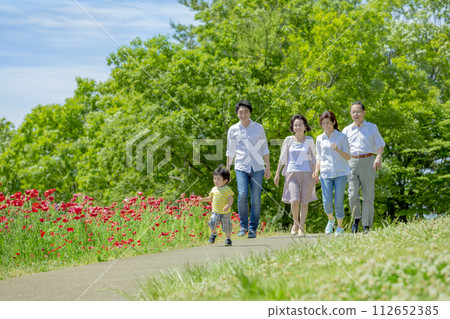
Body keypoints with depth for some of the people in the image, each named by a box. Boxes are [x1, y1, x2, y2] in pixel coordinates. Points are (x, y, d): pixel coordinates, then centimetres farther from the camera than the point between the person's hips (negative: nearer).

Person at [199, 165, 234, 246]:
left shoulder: (227, 189, -9)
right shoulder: (214, 189, 5)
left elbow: (230, 199, -13)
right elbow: (211, 197, 20)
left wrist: (227, 206, -30)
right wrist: (203, 199, 8)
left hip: (225, 213, -3)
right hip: (215, 212, 3)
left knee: (227, 227, 1)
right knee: (212, 223, -15)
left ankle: (228, 239, 23)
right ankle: (213, 234, 14)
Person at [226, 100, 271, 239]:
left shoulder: (258, 128, 7)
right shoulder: (233, 130, 7)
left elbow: (264, 149, 11)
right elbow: (230, 152, 13)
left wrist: (268, 167, 7)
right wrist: (227, 170, 12)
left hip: (257, 168, 1)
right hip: (241, 167, -1)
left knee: (256, 199, -3)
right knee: (242, 195, -17)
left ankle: (253, 228, 8)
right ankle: (243, 226, -1)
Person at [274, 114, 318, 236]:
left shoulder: (309, 140, 5)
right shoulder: (289, 140, 5)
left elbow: (313, 159, 11)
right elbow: (282, 158, 11)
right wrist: (277, 174, 11)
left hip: (306, 173, 0)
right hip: (292, 173, 0)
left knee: (304, 202, -1)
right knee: (294, 200, -14)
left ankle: (301, 227, 10)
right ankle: (295, 223, 10)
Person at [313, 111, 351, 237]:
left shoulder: (342, 137, 2)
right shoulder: (320, 139, 11)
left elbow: (348, 157, 0)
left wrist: (338, 150, -18)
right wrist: (317, 170, 2)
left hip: (340, 173, -2)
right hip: (326, 173, 2)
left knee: (338, 201, -5)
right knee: (327, 201, -9)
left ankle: (340, 227, 13)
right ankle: (330, 220, 21)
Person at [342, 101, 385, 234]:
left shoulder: (372, 127, 12)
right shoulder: (347, 130, 16)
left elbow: (380, 145, 9)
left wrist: (378, 158, -11)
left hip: (367, 161, -1)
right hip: (352, 163, 1)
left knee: (368, 195, -4)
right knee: (353, 195, -9)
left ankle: (366, 226, 1)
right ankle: (356, 218, 15)